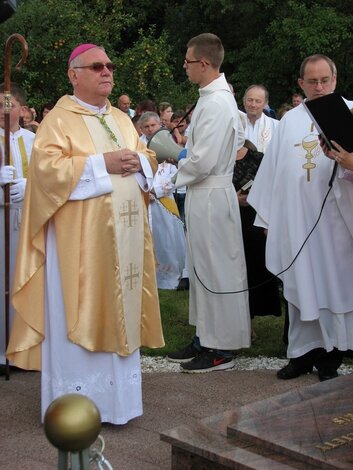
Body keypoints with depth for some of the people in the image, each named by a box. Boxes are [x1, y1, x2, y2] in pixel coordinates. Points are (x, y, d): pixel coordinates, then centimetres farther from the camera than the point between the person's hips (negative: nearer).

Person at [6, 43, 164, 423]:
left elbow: (147, 159, 20)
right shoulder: (59, 119, -4)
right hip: (80, 239, -7)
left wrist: (137, 161, -4)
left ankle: (113, 396, 21)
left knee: (118, 313, 10)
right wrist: (102, 164, -18)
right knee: (79, 317, -2)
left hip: (122, 236, 7)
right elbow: (46, 167, -17)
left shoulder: (122, 119, 18)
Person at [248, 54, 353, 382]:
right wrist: (268, 216, 9)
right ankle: (304, 351, 16)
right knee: (300, 285, 7)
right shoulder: (290, 120, 13)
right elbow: (273, 170, 12)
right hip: (295, 219, 3)